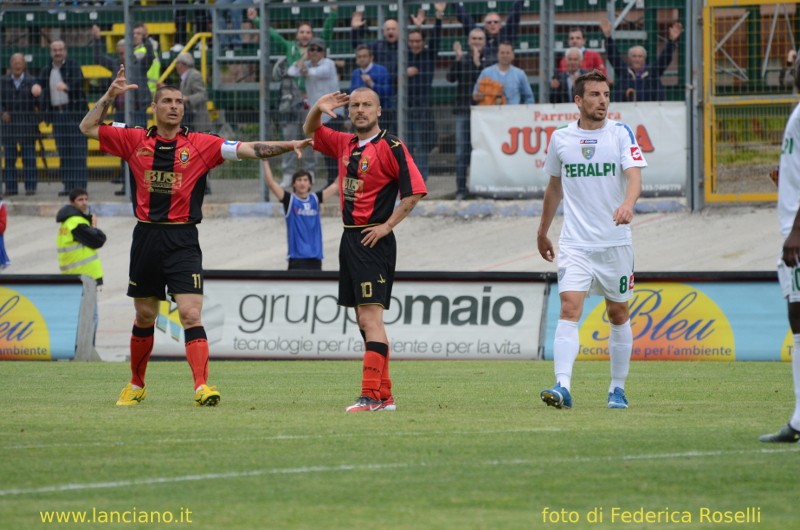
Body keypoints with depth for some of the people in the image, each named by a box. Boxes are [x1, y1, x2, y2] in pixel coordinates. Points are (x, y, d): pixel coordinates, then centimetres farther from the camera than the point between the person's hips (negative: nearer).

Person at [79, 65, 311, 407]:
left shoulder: (200, 144, -1)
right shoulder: (136, 140, 6)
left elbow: (248, 149, -6)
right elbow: (88, 127, 11)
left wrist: (288, 145, -18)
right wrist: (110, 96, -1)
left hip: (183, 240, -2)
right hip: (146, 236, 2)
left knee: (191, 315, -14)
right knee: (144, 318, 13)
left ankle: (202, 387, -22)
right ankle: (136, 385, 29)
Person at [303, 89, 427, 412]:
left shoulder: (390, 146, -8)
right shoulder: (345, 144, 13)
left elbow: (415, 190, -12)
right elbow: (311, 132, 28)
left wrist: (387, 226, -13)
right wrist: (318, 109, 7)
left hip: (373, 240, -8)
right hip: (349, 238, 8)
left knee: (370, 317, -14)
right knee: (363, 321, 10)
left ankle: (371, 395, -18)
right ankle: (385, 395, 15)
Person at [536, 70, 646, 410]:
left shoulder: (621, 134, -2)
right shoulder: (561, 139, 5)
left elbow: (634, 175, -15)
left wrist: (628, 204, -36)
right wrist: (542, 233, 25)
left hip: (615, 242, 0)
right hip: (575, 243, 0)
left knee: (618, 314, 8)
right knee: (569, 309, -15)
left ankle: (618, 388, 21)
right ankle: (563, 387, -24)